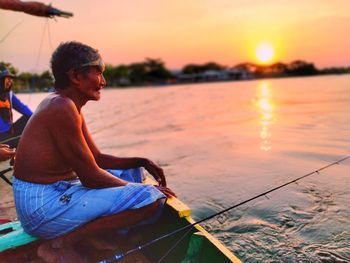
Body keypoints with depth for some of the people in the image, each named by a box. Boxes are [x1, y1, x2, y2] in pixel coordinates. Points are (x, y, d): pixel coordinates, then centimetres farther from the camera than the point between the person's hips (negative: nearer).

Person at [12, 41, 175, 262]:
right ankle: (60, 244, -11)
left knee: (130, 172, 22)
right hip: (43, 206, -10)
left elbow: (98, 159, 14)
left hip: (56, 192, 10)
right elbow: (91, 177, -20)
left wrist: (142, 162, 4)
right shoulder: (62, 107, -20)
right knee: (151, 198, -22)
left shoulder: (68, 106, 11)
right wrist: (148, 189, -9)